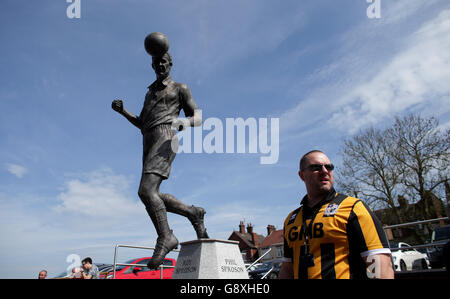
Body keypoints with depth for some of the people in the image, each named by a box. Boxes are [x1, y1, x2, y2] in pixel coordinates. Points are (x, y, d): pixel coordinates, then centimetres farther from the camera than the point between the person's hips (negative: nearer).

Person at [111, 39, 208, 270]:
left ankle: (165, 238, -13)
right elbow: (141, 124, 32)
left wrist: (184, 122, -18)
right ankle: (193, 213, 15)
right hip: (148, 143, 8)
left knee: (146, 190, -23)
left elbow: (198, 118, 6)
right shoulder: (150, 92, 33)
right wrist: (123, 111, 14)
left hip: (164, 138, -8)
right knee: (152, 195, 1)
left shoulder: (180, 88, 13)